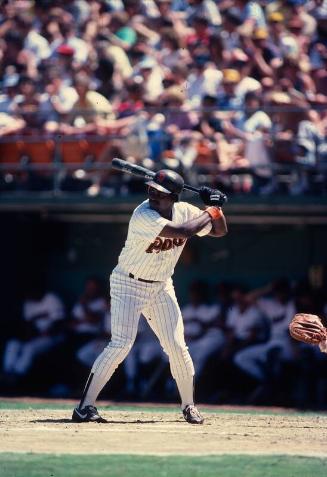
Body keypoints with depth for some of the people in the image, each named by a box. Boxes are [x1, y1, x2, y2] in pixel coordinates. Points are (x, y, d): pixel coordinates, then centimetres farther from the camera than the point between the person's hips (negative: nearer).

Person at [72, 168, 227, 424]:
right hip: (129, 285, -6)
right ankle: (85, 407, -15)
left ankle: (189, 406, 19)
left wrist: (216, 207, -13)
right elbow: (184, 232, -36)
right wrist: (210, 211, -22)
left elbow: (220, 230, 6)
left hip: (161, 287, 6)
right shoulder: (144, 215, -27)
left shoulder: (184, 211, -6)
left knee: (177, 346, 1)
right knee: (121, 344, -18)